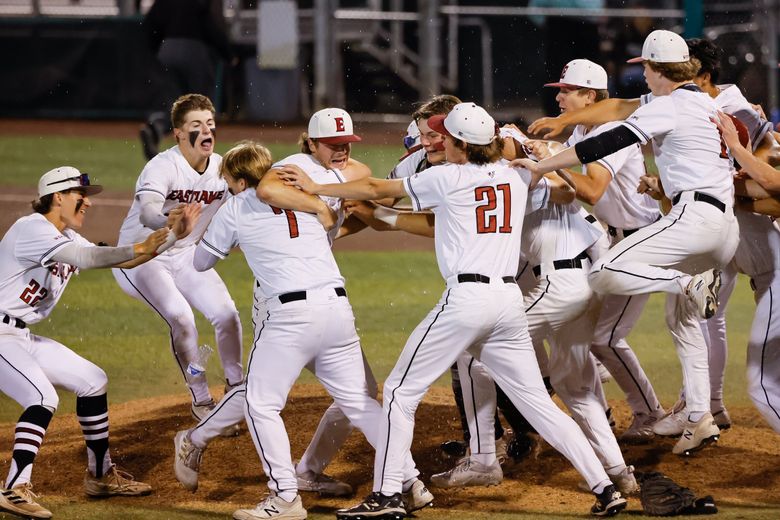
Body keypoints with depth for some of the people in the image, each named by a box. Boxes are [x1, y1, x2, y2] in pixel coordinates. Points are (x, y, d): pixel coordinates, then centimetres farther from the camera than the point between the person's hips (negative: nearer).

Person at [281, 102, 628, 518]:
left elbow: (375, 189, 9)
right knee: (537, 402, 9)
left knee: (401, 391, 5)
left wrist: (316, 188, 21)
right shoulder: (515, 175, 11)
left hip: (466, 298, -5)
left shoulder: (446, 178, 0)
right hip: (510, 299, 5)